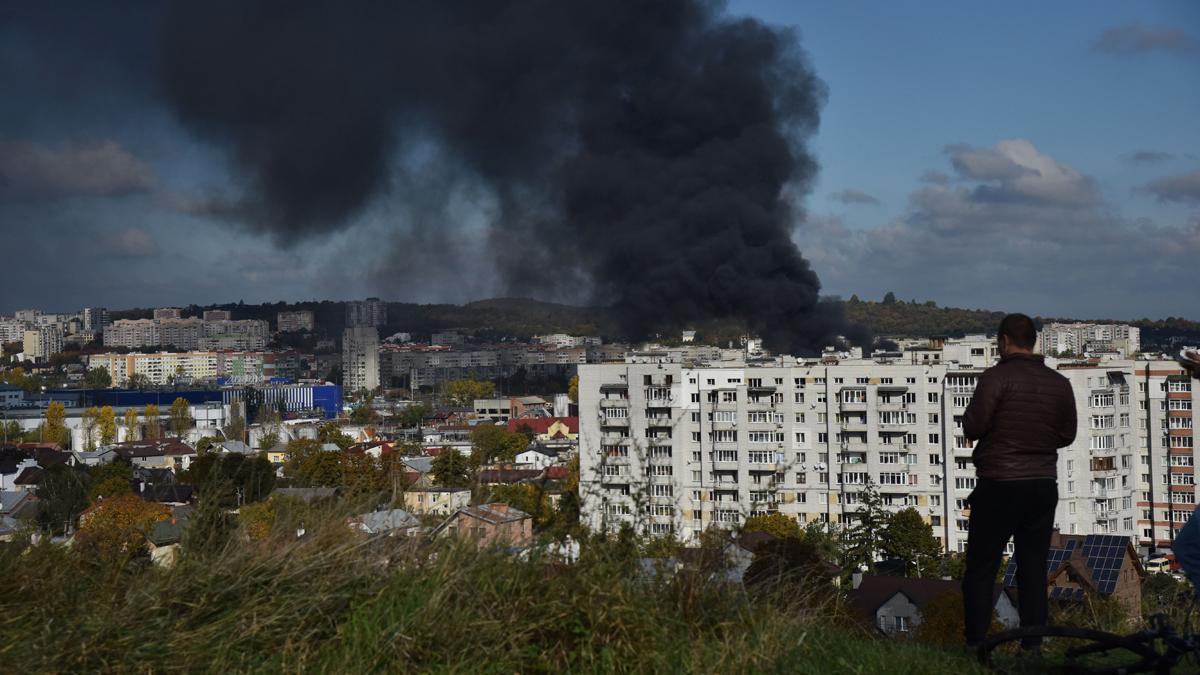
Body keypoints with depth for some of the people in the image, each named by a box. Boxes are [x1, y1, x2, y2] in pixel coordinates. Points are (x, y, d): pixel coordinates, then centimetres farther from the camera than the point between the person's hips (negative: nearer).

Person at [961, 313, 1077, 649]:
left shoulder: (996, 377, -11)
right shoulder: (1059, 383, 4)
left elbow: (973, 427, -13)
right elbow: (1067, 434, 11)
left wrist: (970, 414, 7)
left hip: (1000, 485, -5)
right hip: (1043, 485, 5)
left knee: (980, 570, 1)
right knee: (1033, 569, 9)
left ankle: (976, 645, -2)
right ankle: (1033, 646, 8)